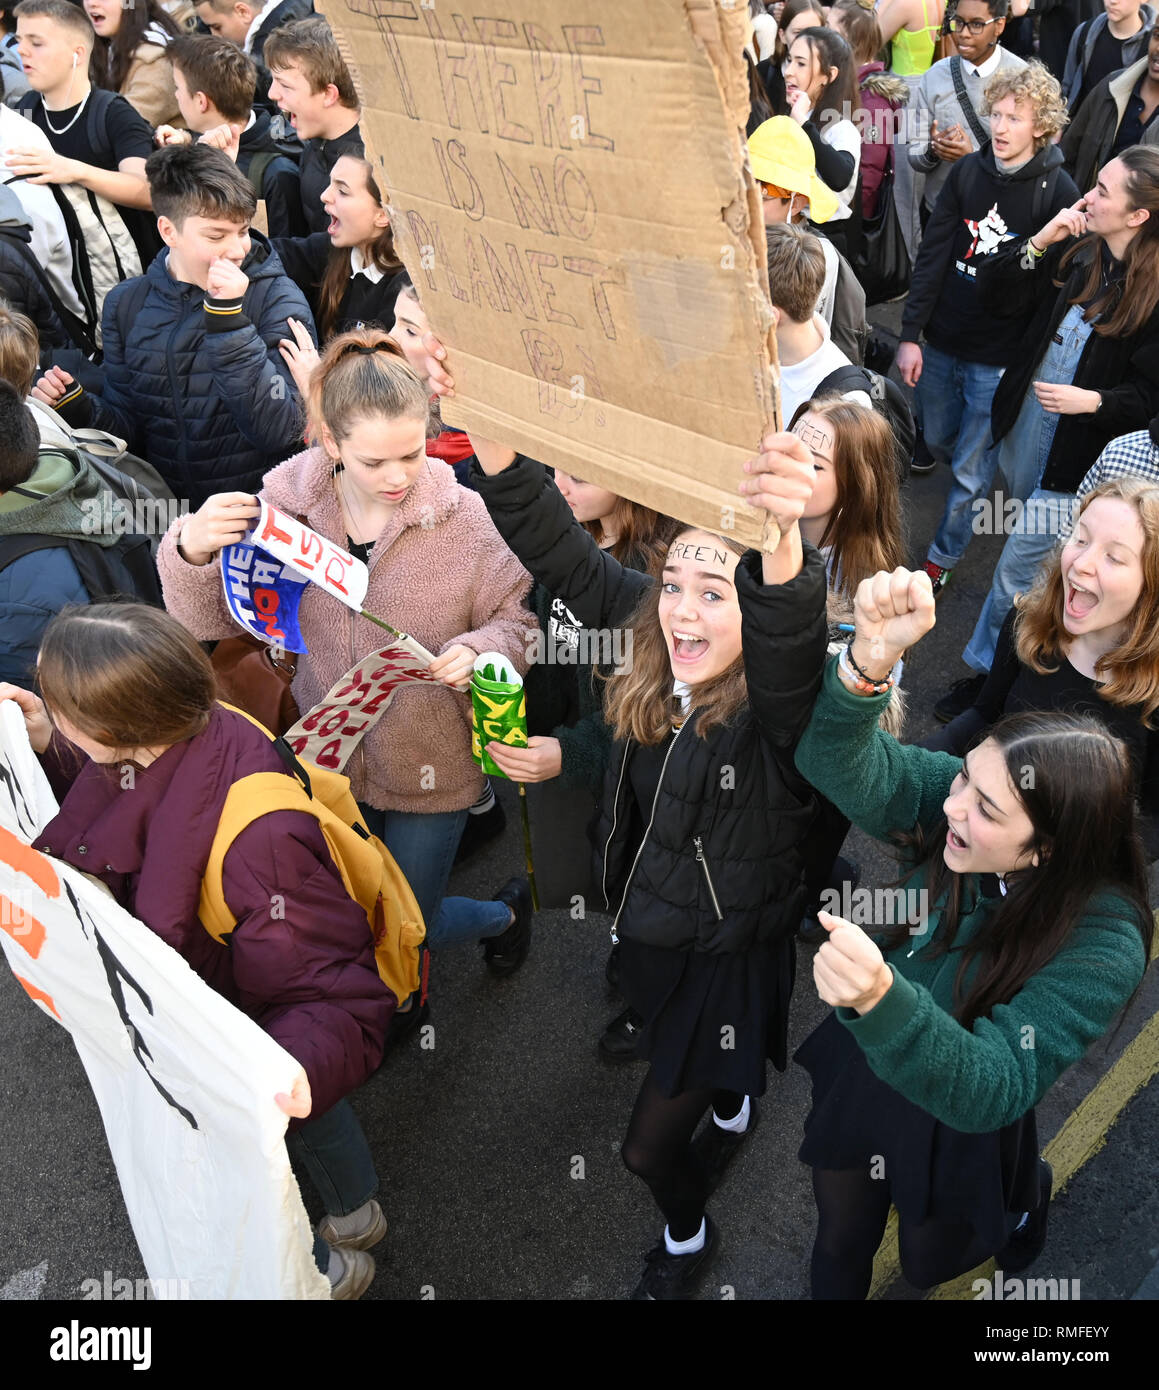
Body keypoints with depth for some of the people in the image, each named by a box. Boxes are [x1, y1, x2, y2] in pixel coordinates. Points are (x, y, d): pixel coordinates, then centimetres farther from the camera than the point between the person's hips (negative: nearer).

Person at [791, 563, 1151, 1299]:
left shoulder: (1102, 946, -33)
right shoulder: (961, 794, -22)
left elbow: (992, 1090, -39)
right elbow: (845, 766, -35)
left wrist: (882, 998, -58)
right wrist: (871, 655, -56)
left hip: (955, 1117, -2)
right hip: (859, 1070, 3)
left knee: (928, 1263, 29)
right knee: (839, 1251, 23)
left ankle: (1025, 1194, 58)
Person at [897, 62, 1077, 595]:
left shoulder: (1058, 191, -12)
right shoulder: (967, 171, -2)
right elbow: (933, 255, -1)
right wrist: (910, 334, -4)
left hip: (1000, 356, -4)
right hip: (941, 343, 4)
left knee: (971, 470, 5)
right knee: (939, 440, 21)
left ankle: (942, 559, 25)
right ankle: (973, 486, 53)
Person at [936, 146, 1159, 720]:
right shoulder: (1074, 250, -3)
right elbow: (997, 296, 0)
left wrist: (1094, 401, -29)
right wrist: (1038, 243, -13)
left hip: (1078, 456, -6)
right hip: (1023, 424, 6)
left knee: (1018, 569, 0)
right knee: (1039, 548, 23)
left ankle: (986, 670, 19)